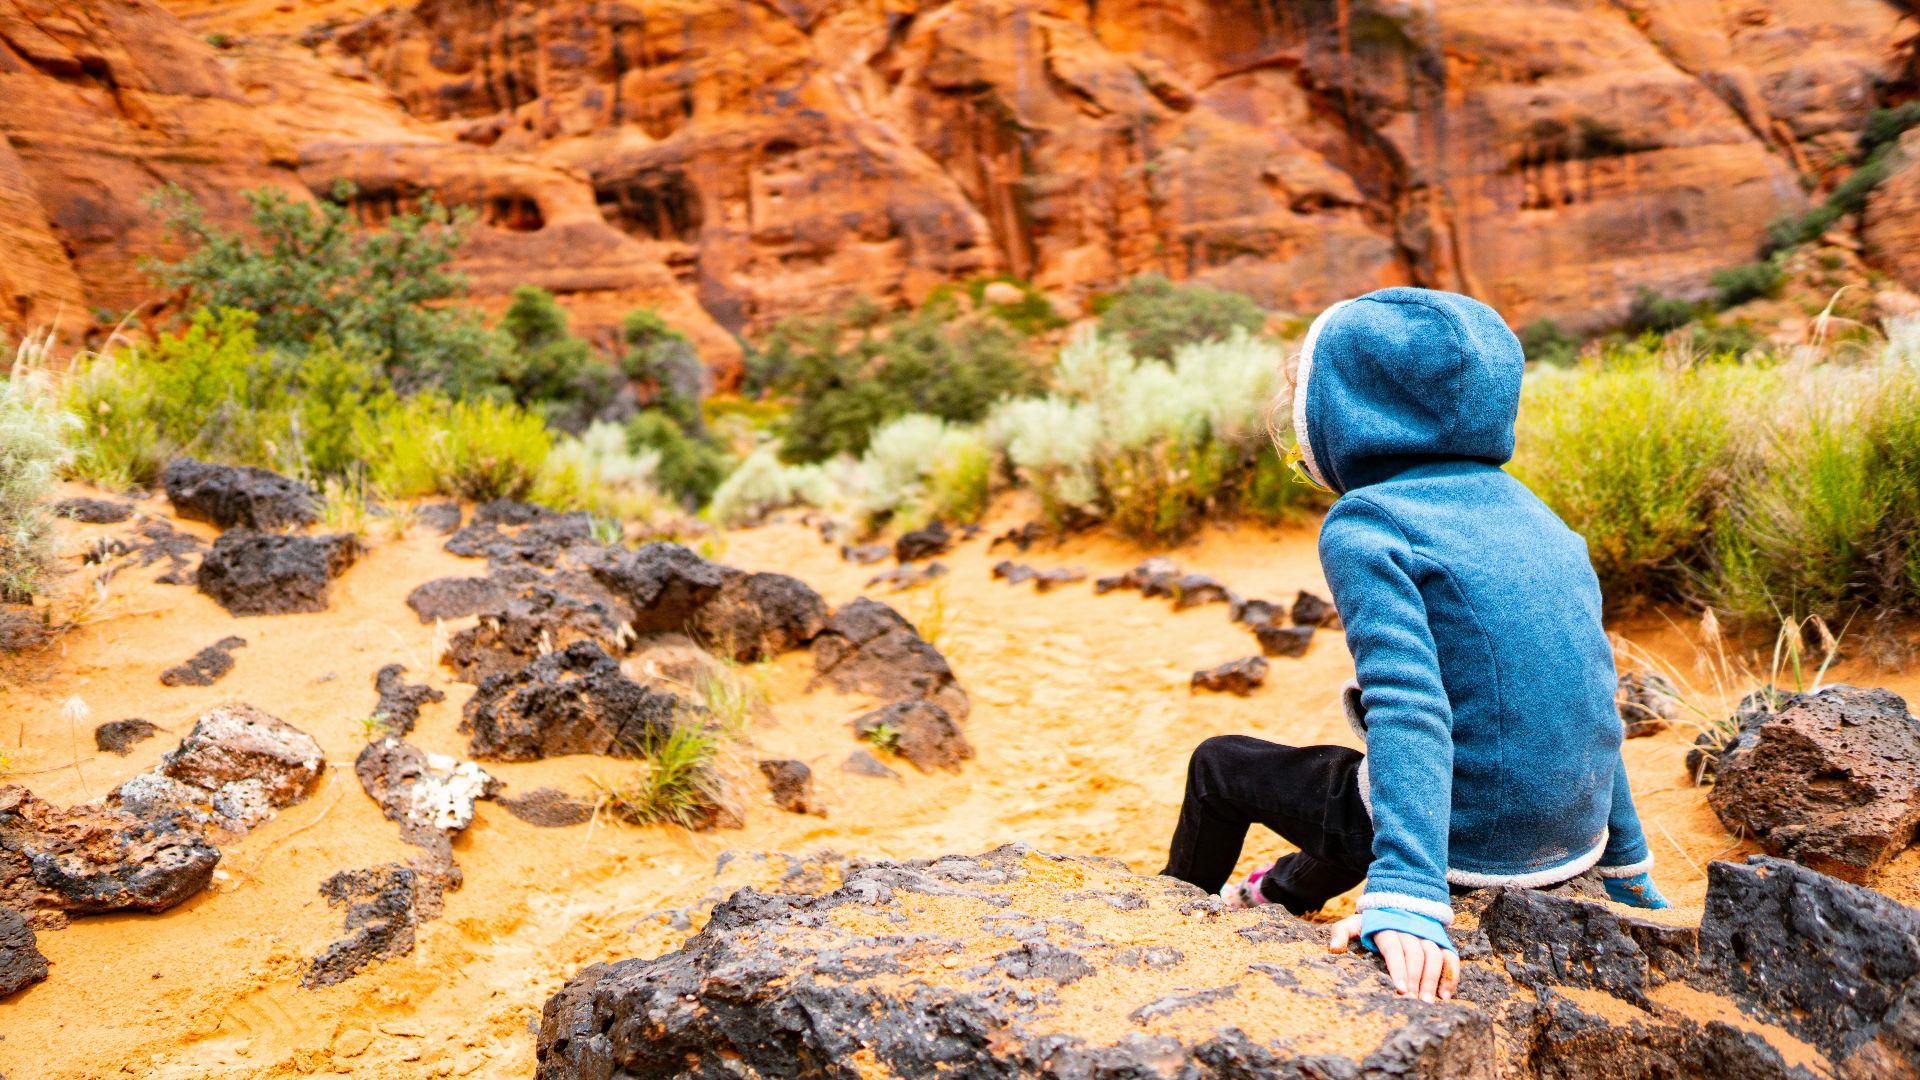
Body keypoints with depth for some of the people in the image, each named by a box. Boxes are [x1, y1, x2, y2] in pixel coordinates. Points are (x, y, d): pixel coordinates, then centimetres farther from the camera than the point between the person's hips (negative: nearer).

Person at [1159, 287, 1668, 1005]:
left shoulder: (1364, 524, -16)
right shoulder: (1530, 512, 6)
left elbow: (1410, 709, -29)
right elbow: (1590, 700, 12)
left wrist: (1406, 899, -37)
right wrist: (1626, 864, 22)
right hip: (1572, 841, 7)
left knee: (1219, 763, 15)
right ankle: (1285, 889, 62)